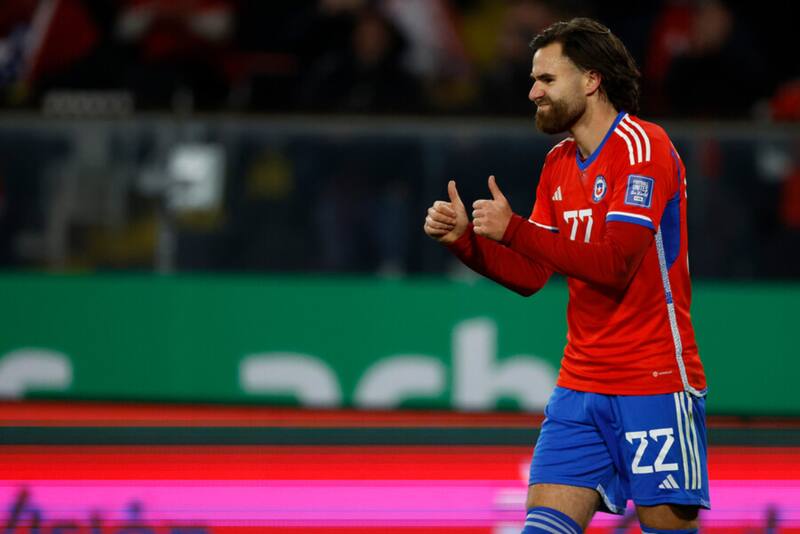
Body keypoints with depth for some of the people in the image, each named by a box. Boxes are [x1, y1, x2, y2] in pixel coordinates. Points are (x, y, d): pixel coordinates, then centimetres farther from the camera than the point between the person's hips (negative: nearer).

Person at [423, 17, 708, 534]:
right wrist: (465, 238, -2)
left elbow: (613, 265, -21)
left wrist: (512, 229, -21)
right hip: (580, 388, 7)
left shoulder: (642, 144, -11)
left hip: (656, 384, -7)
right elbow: (530, 275, 14)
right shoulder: (558, 164, 13)